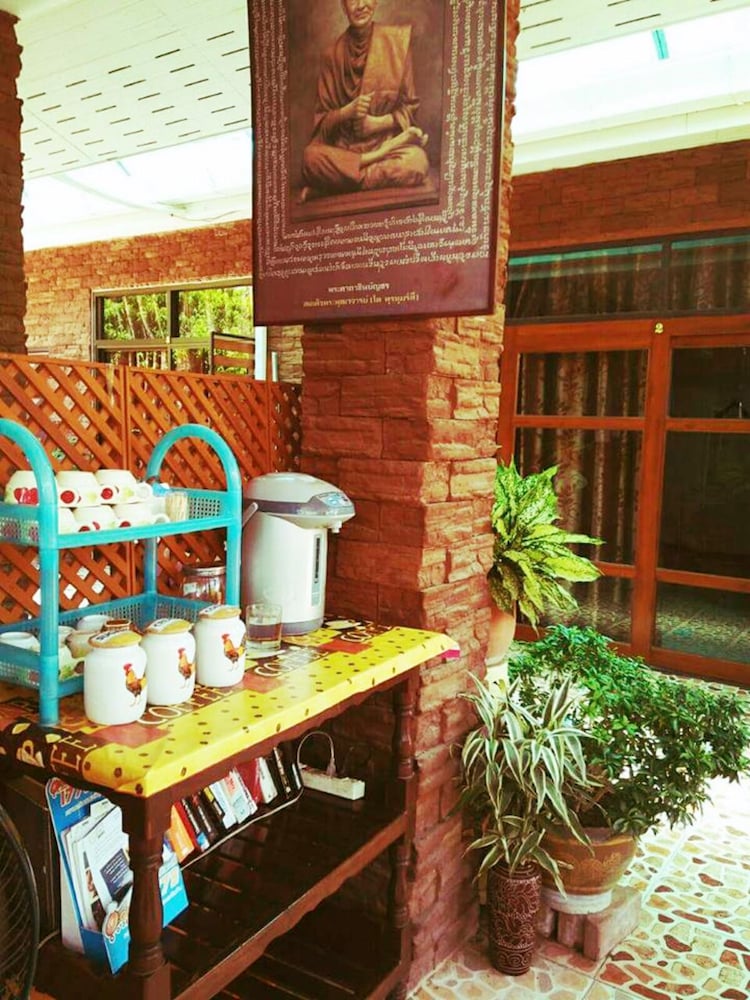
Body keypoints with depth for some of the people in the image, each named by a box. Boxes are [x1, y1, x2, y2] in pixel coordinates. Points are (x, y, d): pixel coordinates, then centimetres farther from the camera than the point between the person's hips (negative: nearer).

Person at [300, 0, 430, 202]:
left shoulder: (396, 40, 4)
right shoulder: (332, 55, 6)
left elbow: (410, 106, 7)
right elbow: (322, 120, 5)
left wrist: (379, 122, -11)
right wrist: (347, 111, -15)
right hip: (345, 148, 0)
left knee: (417, 162, -35)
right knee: (312, 157, -33)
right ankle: (378, 158, -14)